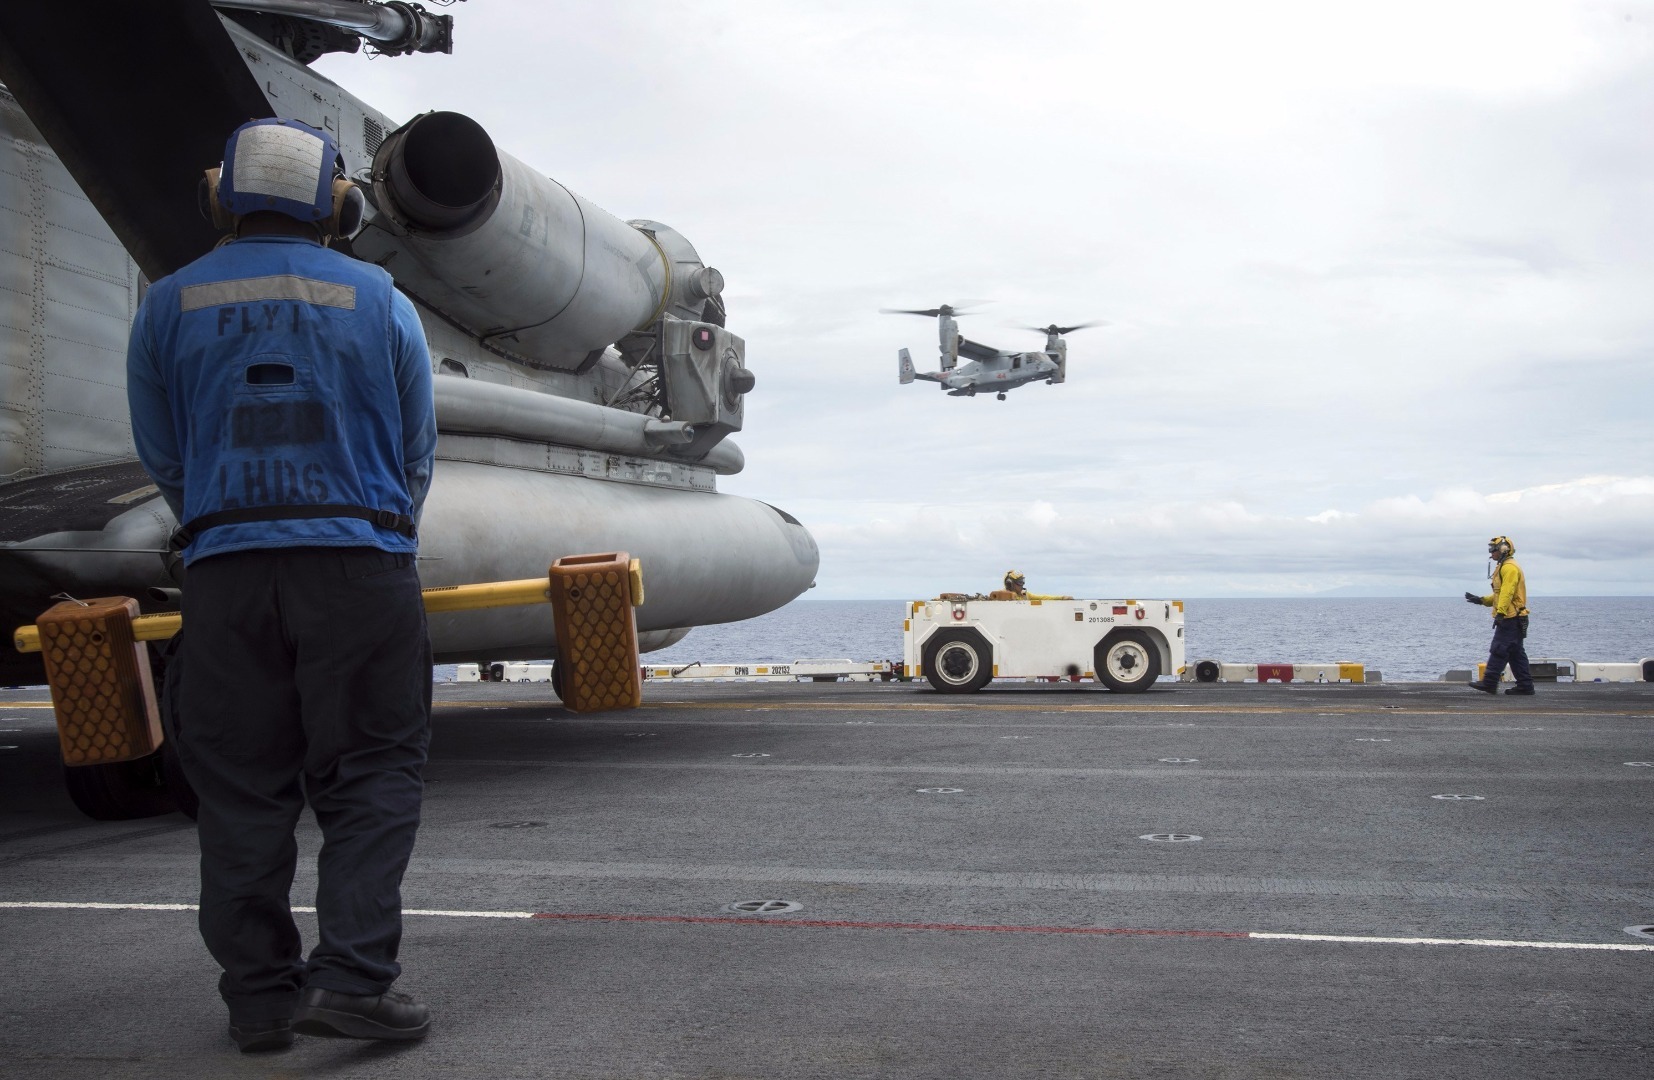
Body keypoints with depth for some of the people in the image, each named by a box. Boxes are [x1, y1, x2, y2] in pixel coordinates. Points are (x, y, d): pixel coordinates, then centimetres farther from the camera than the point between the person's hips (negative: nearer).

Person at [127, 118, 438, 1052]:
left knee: (242, 790, 8)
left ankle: (262, 998, 11)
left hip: (225, 571, 2)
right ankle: (353, 975, -6)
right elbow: (417, 450, 11)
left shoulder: (170, 305, 7)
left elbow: (163, 457, 14)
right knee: (372, 775, 4)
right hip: (361, 565, -1)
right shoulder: (379, 300, 4)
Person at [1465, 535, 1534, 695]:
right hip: (1513, 619, 11)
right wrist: (1482, 600, 21)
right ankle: (1525, 685, 10)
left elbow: (1507, 593, -21)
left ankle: (1489, 683, -9)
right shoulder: (1504, 567, 22)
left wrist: (1500, 613, -28)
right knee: (1516, 653, 10)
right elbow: (1500, 594, 27)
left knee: (1499, 650, -9)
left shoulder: (1509, 568, -11)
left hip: (1510, 618, -11)